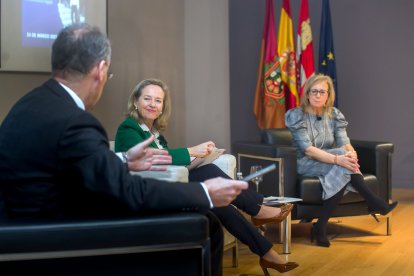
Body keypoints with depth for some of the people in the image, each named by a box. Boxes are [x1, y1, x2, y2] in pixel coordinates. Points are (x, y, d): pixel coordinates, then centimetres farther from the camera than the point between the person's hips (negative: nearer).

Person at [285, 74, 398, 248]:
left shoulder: (334, 115, 5)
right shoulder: (297, 116, -10)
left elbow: (344, 142, -7)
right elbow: (308, 150, -22)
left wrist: (351, 154, -34)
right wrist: (337, 158, -37)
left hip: (330, 164, 5)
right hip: (306, 165, -5)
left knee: (344, 170, -33)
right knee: (342, 166, -33)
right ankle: (373, 203, -27)